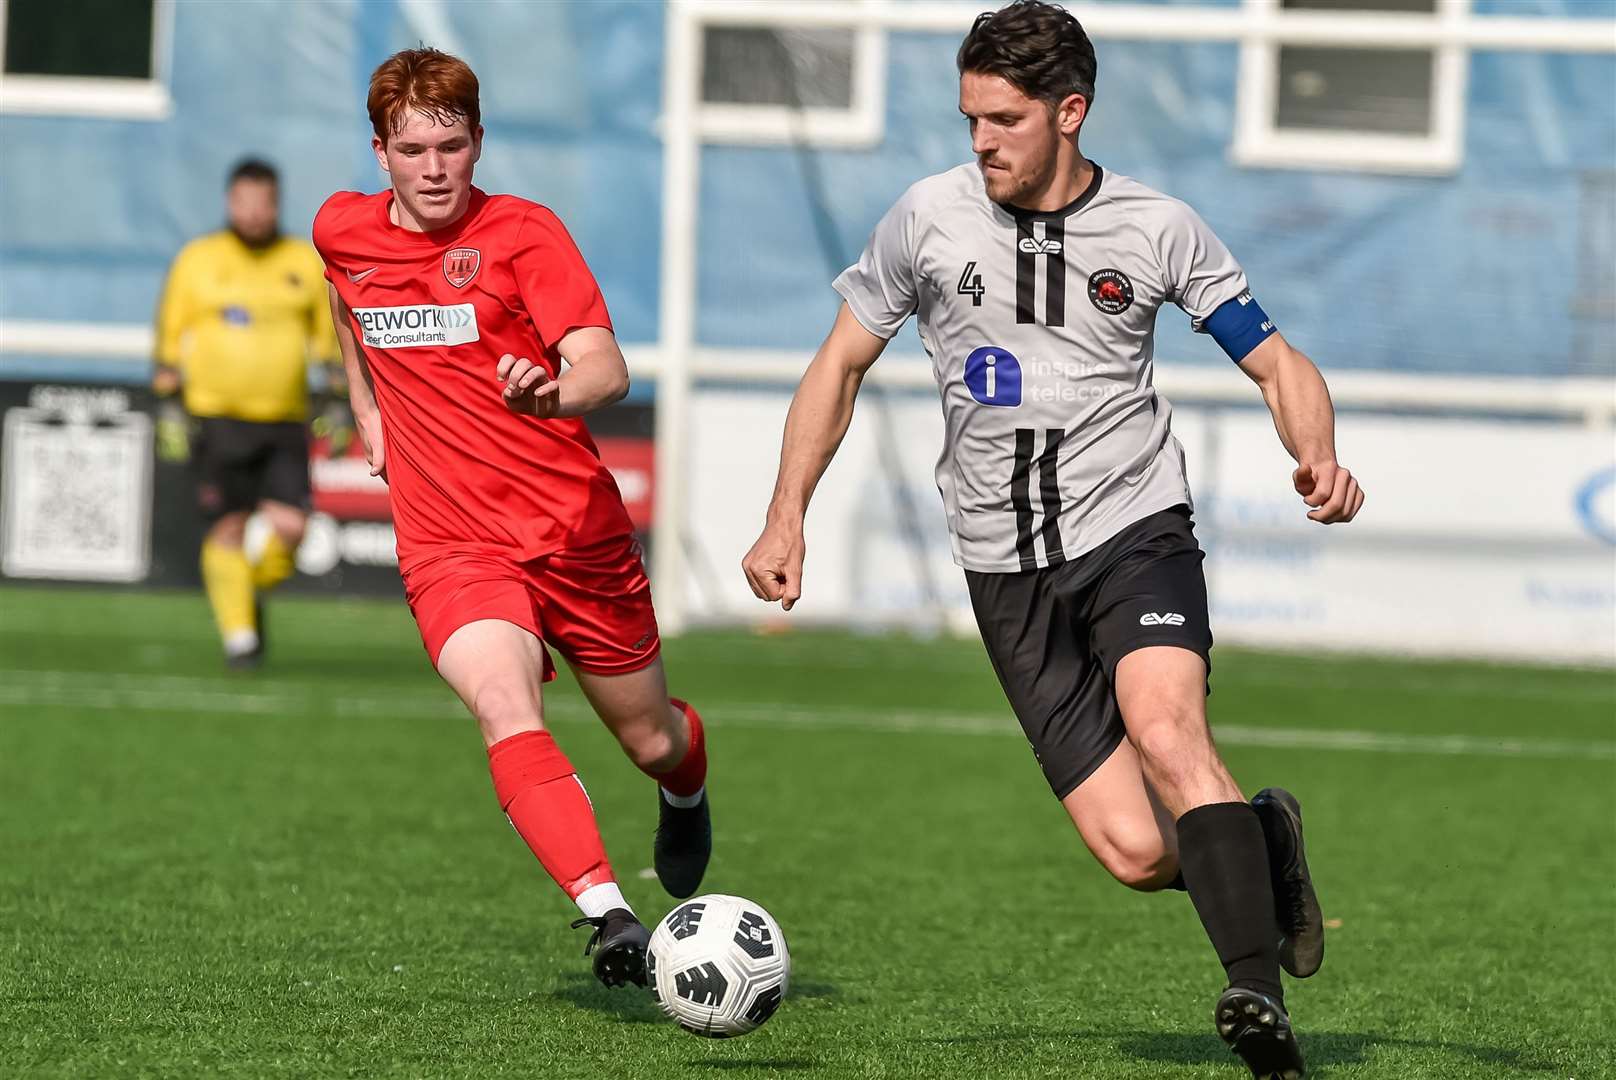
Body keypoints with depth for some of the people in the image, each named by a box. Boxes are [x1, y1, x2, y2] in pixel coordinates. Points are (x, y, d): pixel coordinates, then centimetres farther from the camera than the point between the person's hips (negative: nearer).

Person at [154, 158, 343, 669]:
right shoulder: (197, 261, 4)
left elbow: (329, 340, 16)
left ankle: (255, 589, 19)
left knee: (289, 527, -10)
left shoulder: (307, 263, 8)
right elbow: (169, 338, 7)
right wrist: (169, 405, 1)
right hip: (217, 416, -1)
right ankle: (237, 631, 8)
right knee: (228, 530, -4)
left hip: (285, 422, 1)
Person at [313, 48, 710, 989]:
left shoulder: (523, 232, -10)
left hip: (577, 528, -1)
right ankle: (608, 916, -39)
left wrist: (553, 394, -44)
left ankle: (686, 796, 53)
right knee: (507, 710, -28)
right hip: (452, 548, 1)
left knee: (651, 740, 14)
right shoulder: (343, 230, 2)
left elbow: (607, 369, -22)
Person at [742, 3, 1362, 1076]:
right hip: (1011, 571, 1)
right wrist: (786, 519, 6)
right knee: (1136, 850, -11)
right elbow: (842, 363, 14)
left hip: (1135, 530, -1)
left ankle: (1258, 991, -31)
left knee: (1164, 730, -32)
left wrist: (1319, 459, -17)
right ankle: (1260, 838, 22)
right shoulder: (929, 219, 2)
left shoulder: (1157, 229, -1)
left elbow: (1280, 364, 4)